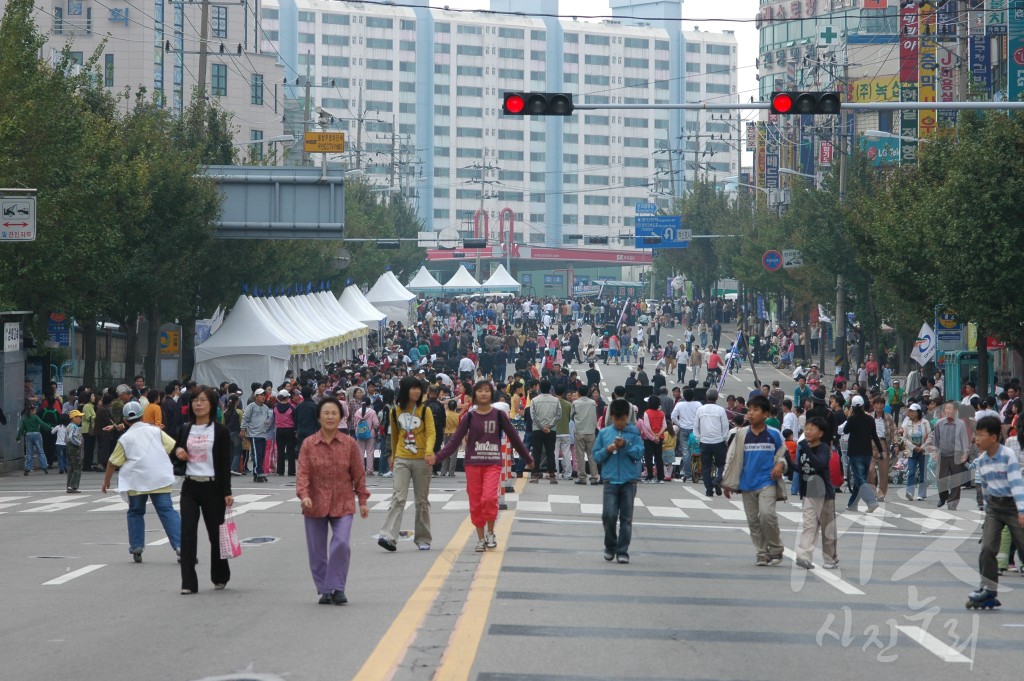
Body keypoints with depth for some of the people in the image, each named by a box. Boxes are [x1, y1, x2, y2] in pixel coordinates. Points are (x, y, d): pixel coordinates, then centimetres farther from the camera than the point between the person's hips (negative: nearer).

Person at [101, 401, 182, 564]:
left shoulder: (125, 438, 6)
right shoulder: (155, 431, 9)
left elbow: (113, 463, 9)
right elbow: (174, 446, 9)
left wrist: (106, 482, 20)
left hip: (137, 481, -1)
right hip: (160, 478, 1)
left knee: (136, 512, 17)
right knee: (167, 511, -3)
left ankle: (136, 548, 11)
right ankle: (180, 546, -17)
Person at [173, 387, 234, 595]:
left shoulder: (220, 431, -3)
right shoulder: (185, 429, 9)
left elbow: (226, 463, -4)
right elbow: (178, 456, 19)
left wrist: (227, 492, -10)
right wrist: (178, 452, -5)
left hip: (212, 487, -3)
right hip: (190, 486, 3)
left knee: (216, 534, 7)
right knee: (187, 534, -7)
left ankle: (220, 577, 26)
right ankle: (188, 583, -8)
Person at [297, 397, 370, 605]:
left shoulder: (349, 444, 0)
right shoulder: (309, 444, -2)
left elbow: (358, 474, 6)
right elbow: (303, 473, -6)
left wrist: (362, 501, 7)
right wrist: (304, 494, -22)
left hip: (342, 504, -1)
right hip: (315, 505, 1)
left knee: (341, 544, -17)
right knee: (317, 551, 5)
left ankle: (337, 588, -5)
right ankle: (324, 591, 19)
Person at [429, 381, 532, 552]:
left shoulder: (499, 415, 1)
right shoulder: (469, 417, 3)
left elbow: (514, 437, 9)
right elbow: (455, 440, 0)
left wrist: (528, 459, 15)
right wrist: (437, 457, -11)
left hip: (493, 463, -2)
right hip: (472, 463, 2)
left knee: (489, 498, -20)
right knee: (475, 503, 3)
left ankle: (490, 533, 0)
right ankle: (480, 539, 16)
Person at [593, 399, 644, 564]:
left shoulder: (634, 433, 3)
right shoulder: (604, 433, 7)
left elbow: (639, 453, -5)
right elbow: (596, 456, 8)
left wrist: (625, 445, -18)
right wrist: (607, 450, -11)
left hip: (629, 481, 0)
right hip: (610, 480, 0)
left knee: (626, 518, 2)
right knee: (609, 515, -8)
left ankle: (622, 552, 7)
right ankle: (610, 547, 13)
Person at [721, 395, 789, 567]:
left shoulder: (774, 435, -1)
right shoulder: (741, 434, 3)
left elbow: (783, 454, 13)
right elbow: (731, 458, 8)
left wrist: (780, 464, -10)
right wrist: (727, 483, 7)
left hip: (767, 482, -3)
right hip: (747, 483, 3)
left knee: (766, 514, -19)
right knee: (753, 521, 6)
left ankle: (776, 550, -1)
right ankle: (762, 554, 17)